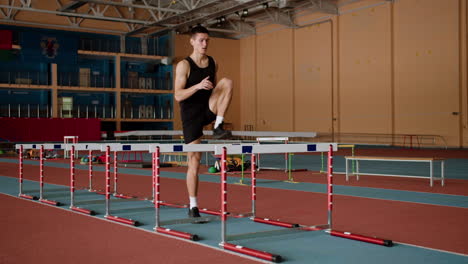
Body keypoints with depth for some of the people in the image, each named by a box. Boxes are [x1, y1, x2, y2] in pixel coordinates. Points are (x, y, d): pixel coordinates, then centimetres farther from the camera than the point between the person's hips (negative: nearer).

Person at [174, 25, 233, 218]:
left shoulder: (213, 63, 8)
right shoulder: (184, 65, -8)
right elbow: (178, 96, -16)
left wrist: (221, 101, 4)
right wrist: (198, 86, -30)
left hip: (209, 109, 4)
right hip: (191, 115, -4)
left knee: (227, 82, -23)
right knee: (194, 161, -3)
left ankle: (218, 127, -22)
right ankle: (193, 206, 9)